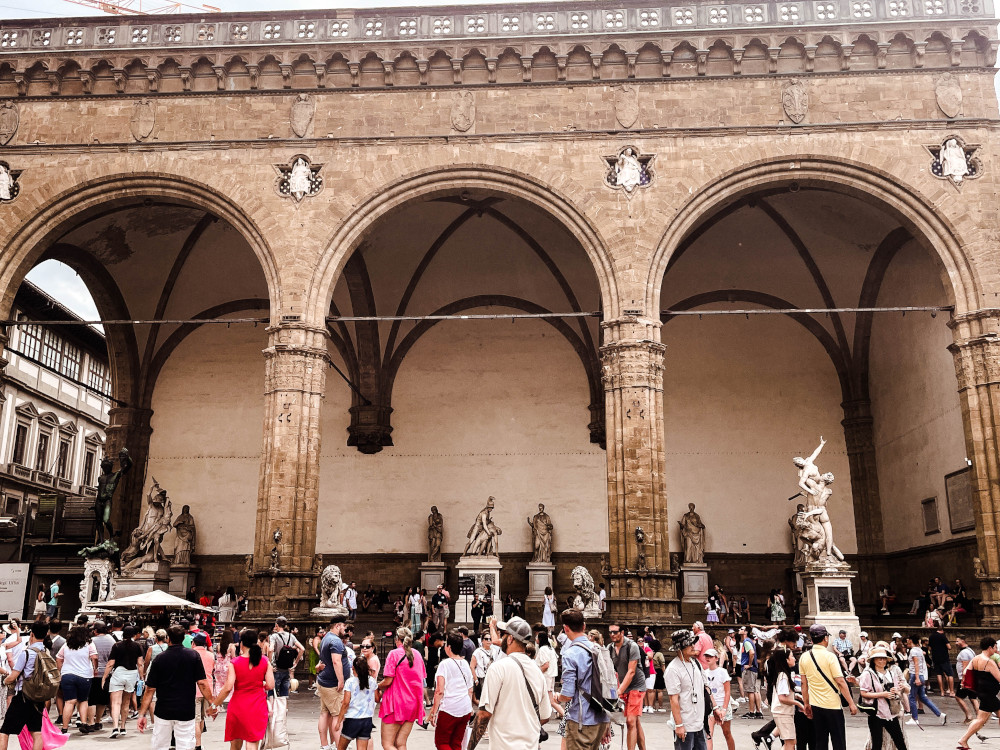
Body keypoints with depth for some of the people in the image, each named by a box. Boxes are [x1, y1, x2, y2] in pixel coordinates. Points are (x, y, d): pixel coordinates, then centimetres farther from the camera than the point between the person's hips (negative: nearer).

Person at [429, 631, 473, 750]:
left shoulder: (445, 664, -9)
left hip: (448, 709, -6)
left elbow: (439, 691, -14)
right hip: (465, 710, 6)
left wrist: (434, 711, -9)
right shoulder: (465, 664, 10)